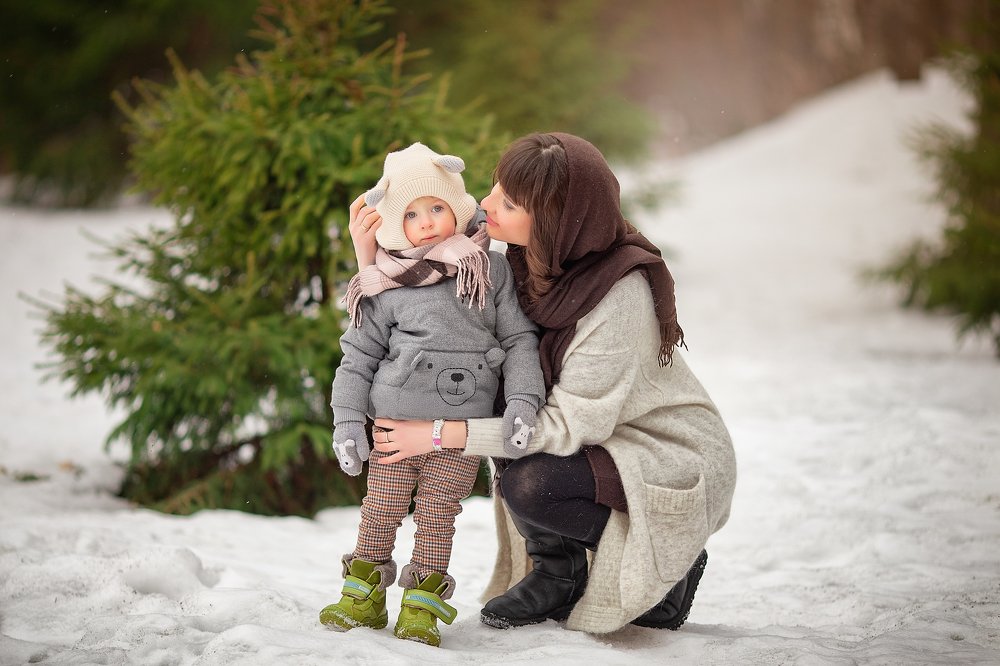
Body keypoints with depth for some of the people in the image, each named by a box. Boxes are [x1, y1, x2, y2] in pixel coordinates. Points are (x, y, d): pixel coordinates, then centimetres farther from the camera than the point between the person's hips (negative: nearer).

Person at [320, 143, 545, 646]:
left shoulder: (491, 271, 4)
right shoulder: (386, 288, 4)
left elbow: (519, 340, 4)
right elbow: (358, 357, 8)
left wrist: (522, 399, -8)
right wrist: (348, 422, 1)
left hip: (463, 432, -1)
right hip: (395, 424, 1)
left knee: (437, 518, 2)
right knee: (381, 511, 6)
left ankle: (423, 608, 13)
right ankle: (364, 597, 21)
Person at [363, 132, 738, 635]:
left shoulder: (619, 294, -29)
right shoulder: (527, 264, -7)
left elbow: (574, 424, -28)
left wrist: (441, 433, -28)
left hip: (676, 463, -8)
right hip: (603, 440, 8)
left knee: (530, 485, -27)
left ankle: (670, 566, -2)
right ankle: (556, 571, 6)